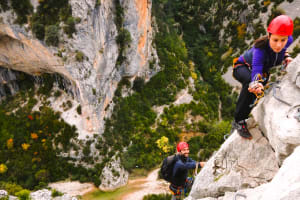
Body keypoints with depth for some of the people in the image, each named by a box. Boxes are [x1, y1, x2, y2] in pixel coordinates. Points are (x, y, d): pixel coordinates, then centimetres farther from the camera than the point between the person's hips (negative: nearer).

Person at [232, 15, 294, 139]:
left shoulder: (288, 41, -22)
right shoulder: (260, 48, -40)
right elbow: (256, 68, -52)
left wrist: (286, 57, -13)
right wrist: (257, 82, -72)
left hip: (263, 70, 8)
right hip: (243, 67, -8)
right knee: (250, 80, -38)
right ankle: (239, 121, -30)